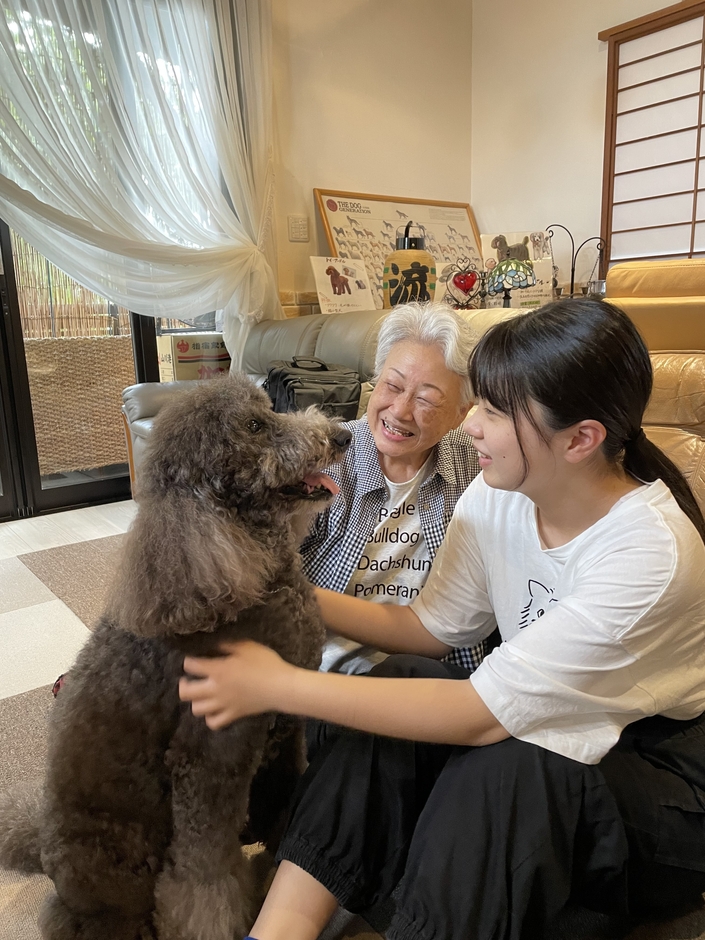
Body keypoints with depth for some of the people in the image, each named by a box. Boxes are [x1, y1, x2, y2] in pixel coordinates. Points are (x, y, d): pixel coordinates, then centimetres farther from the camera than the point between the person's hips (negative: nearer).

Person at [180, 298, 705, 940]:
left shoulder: (651, 549, -31)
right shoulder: (498, 496, -10)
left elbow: (483, 713, -32)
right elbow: (428, 629, -5)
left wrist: (278, 685, -31)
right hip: (563, 733, 6)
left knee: (502, 761, -34)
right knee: (399, 682, -17)